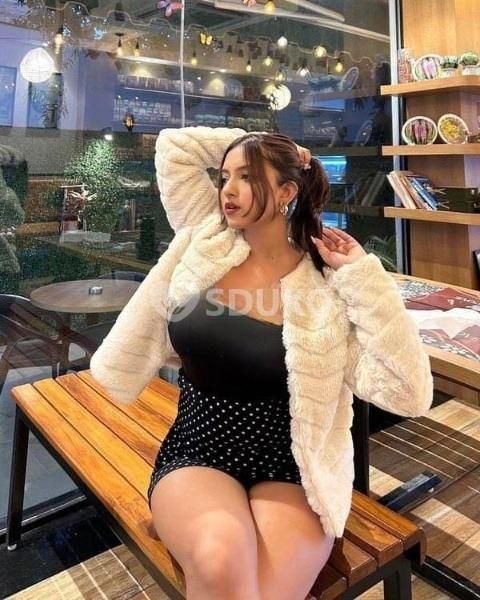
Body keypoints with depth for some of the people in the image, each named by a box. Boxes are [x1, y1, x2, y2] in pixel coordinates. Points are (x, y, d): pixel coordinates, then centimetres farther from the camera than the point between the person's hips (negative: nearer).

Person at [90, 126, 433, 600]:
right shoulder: (207, 242, 2)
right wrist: (271, 151, 1)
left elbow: (406, 394, -16)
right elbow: (174, 147, 3)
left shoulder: (327, 289, -9)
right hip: (196, 455, 2)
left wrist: (361, 272, -17)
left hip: (288, 471, -1)